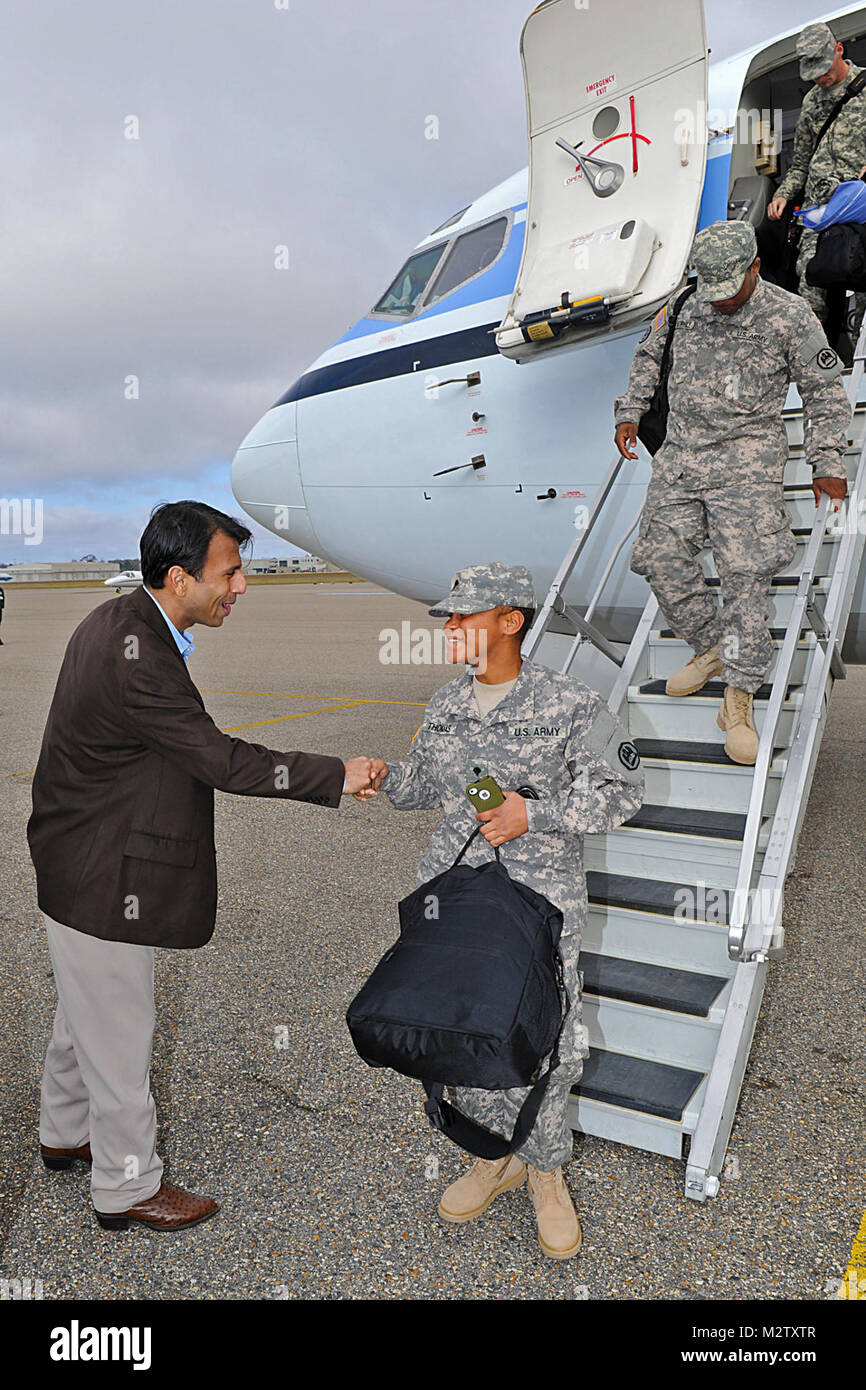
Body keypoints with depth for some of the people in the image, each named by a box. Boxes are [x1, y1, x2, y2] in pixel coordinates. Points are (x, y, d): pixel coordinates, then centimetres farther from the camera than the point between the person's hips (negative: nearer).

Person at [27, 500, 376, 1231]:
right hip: (102, 880, -10)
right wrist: (337, 775, -20)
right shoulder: (138, 657, -30)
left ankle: (66, 1132, 50)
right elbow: (222, 760, -27)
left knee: (86, 1008, 27)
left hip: (83, 862, 10)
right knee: (117, 1028, 9)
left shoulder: (116, 619, 2)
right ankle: (126, 1184, 31)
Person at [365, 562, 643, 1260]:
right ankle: (498, 1157, 37)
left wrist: (535, 815, -18)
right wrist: (387, 778, -3)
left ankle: (546, 1170, 30)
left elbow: (622, 789, -8)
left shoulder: (569, 703, -10)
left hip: (539, 897, -5)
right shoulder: (446, 704, 7)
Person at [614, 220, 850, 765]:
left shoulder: (791, 316, -1)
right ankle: (710, 648, 13)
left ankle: (739, 697, -12)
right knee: (660, 554, -8)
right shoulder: (684, 305, 9)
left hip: (747, 457, -4)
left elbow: (825, 391, 6)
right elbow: (649, 356, 27)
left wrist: (827, 462, -1)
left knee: (746, 569, -16)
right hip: (681, 450, 5)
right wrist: (630, 412, 18)